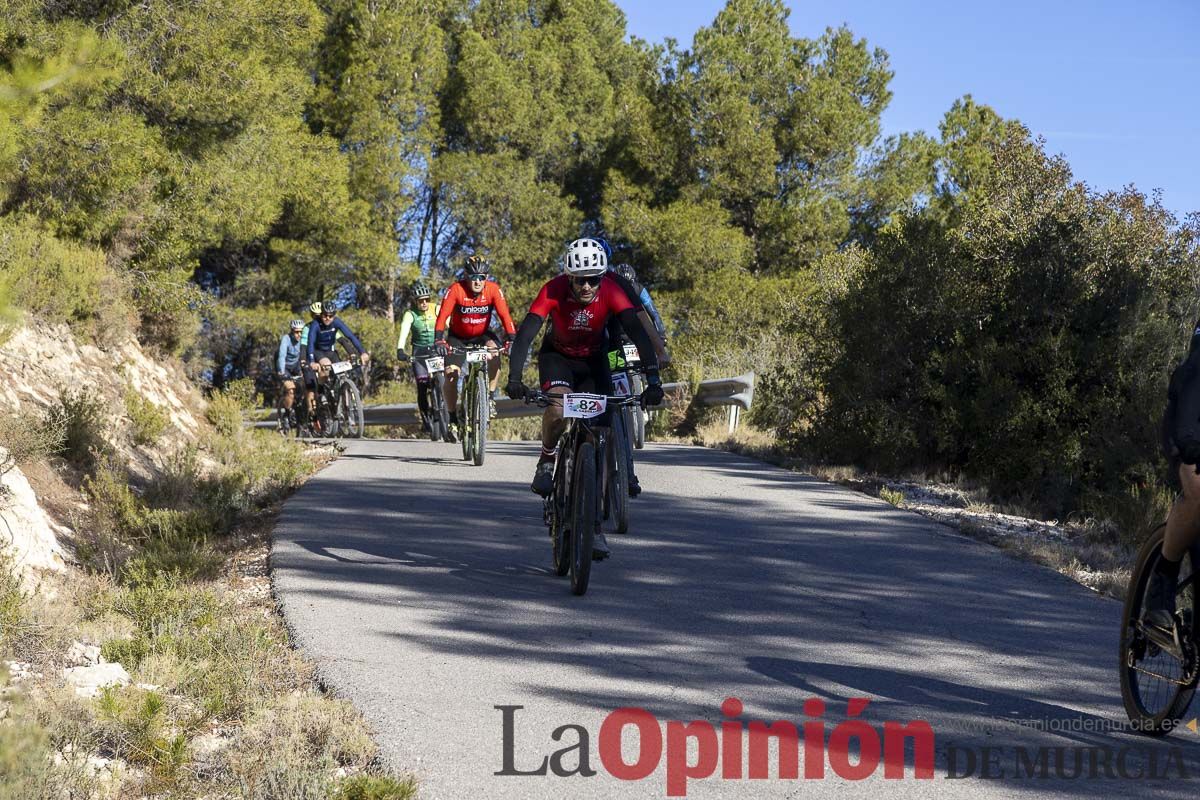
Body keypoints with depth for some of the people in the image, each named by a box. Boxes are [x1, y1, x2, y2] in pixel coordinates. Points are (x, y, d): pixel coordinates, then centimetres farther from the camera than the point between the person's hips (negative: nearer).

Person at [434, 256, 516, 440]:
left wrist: (511, 339, -38)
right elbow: (442, 316, -31)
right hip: (457, 337, -1)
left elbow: (505, 316, -25)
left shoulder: (493, 290, -20)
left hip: (482, 335, 1)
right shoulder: (456, 290, -25)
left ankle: (490, 397, -13)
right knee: (451, 373, -17)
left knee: (494, 350, -31)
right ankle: (452, 419, -1)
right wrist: (438, 340, -45)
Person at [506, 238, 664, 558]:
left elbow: (638, 333, -33)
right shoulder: (553, 291, -29)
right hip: (557, 355, -1)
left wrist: (653, 379, -45)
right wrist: (514, 379, -48)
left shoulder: (611, 291, -27)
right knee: (558, 407, -34)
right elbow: (525, 334, -35)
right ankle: (546, 462, -4)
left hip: (594, 358, 1)